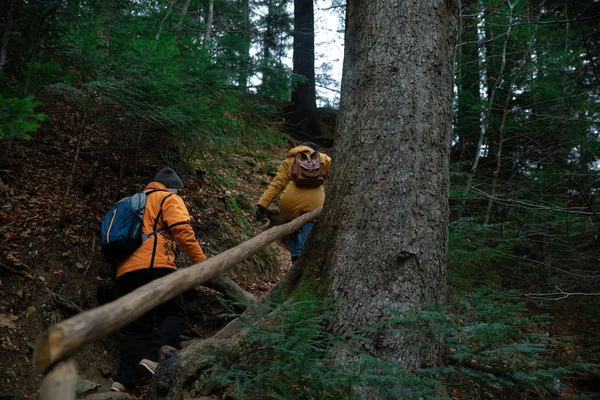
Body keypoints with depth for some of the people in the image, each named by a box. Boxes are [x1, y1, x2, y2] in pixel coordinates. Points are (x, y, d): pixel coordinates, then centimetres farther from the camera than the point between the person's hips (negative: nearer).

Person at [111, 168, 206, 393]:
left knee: (138, 326, 8)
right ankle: (153, 359, -23)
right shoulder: (168, 199, 10)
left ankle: (123, 381, -5)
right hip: (153, 267, -7)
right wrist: (201, 262, -2)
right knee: (174, 315, 0)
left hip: (125, 271, 7)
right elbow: (183, 231, -5)